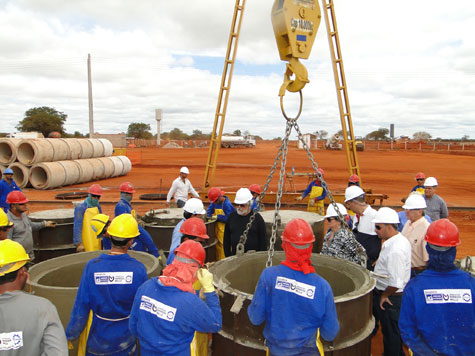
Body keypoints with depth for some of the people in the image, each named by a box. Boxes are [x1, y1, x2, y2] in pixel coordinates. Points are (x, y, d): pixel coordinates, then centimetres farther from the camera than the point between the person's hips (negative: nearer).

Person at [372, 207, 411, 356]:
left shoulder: (395, 250, -30)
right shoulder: (401, 240, 2)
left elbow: (396, 283, -31)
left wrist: (384, 295, -15)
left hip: (390, 298, -10)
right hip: (395, 295, 10)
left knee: (390, 333, 9)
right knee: (395, 330, 25)